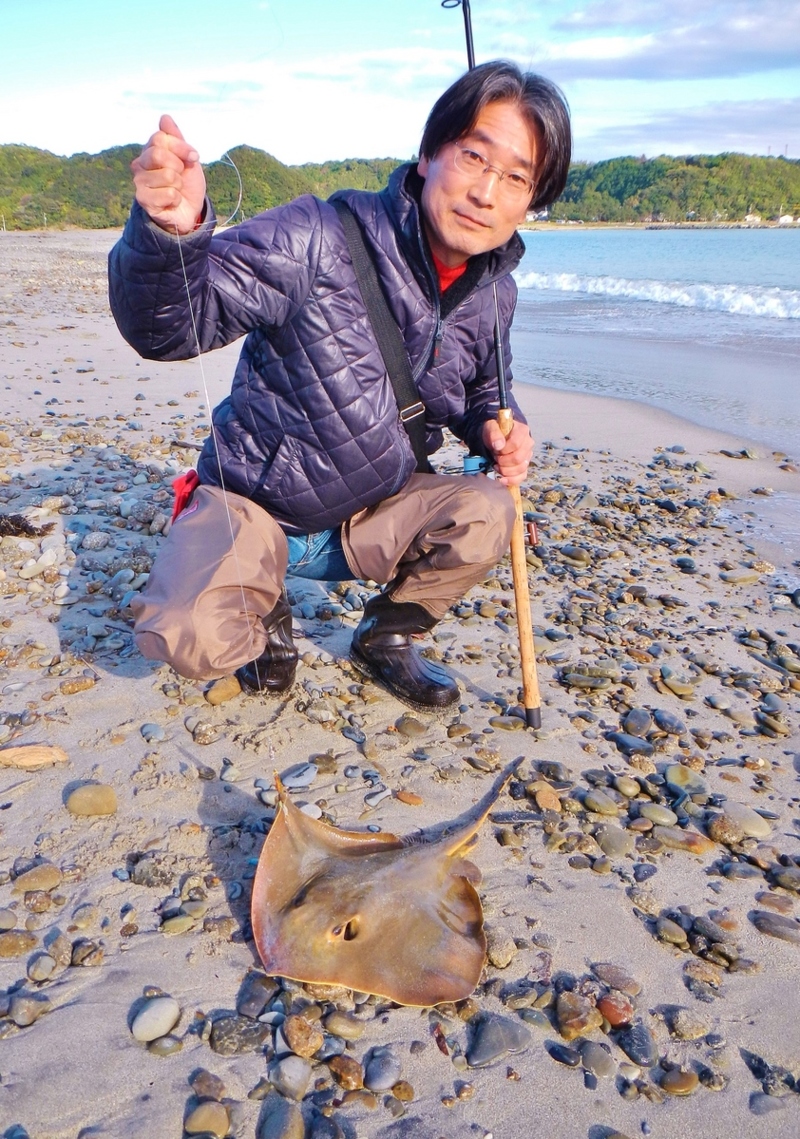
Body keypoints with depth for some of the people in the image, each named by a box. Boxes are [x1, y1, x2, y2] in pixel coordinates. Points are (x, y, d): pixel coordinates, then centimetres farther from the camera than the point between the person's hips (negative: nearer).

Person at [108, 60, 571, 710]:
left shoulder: (494, 295, -2)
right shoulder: (320, 239, -22)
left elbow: (480, 390, 18)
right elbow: (169, 326, -28)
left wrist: (498, 430, -6)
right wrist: (171, 231, -50)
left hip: (372, 520, 5)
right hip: (252, 509, -4)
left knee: (488, 515, -21)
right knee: (192, 637, -29)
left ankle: (386, 638, 7)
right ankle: (266, 609, 10)